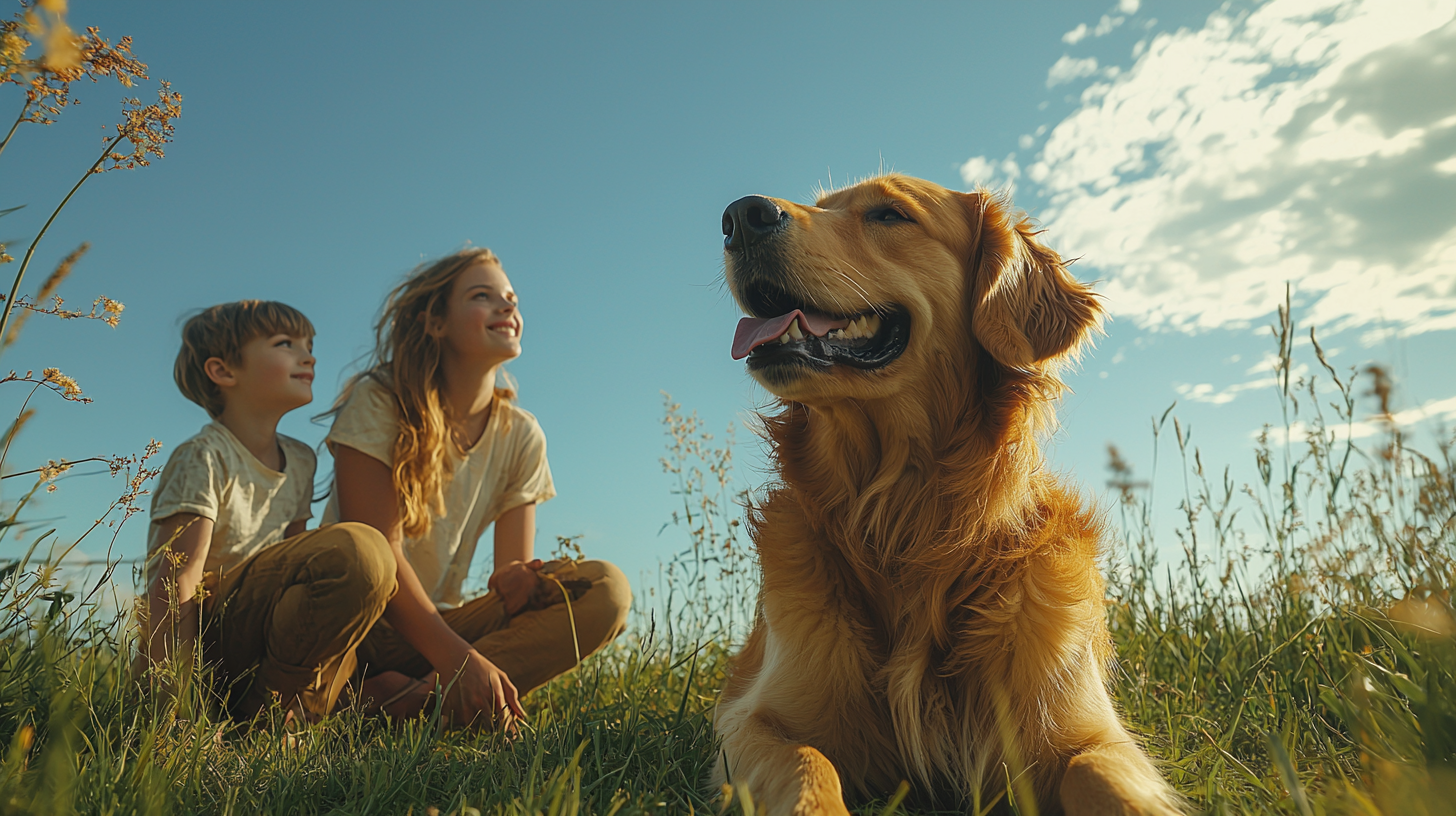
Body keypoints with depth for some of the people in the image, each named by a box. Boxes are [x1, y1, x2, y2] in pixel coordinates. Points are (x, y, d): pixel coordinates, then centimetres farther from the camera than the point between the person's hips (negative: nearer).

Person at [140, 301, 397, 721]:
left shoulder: (300, 462, 11)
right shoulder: (203, 458, -12)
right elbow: (175, 584, -19)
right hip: (202, 631, -8)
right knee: (356, 549, -27)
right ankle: (270, 711, -17)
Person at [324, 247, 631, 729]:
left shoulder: (520, 436, 5)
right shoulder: (378, 402, -8)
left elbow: (513, 569, 3)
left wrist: (514, 584, -24)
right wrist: (455, 658, -29)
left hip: (439, 624, 5)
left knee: (606, 589, -18)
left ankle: (412, 698, -31)